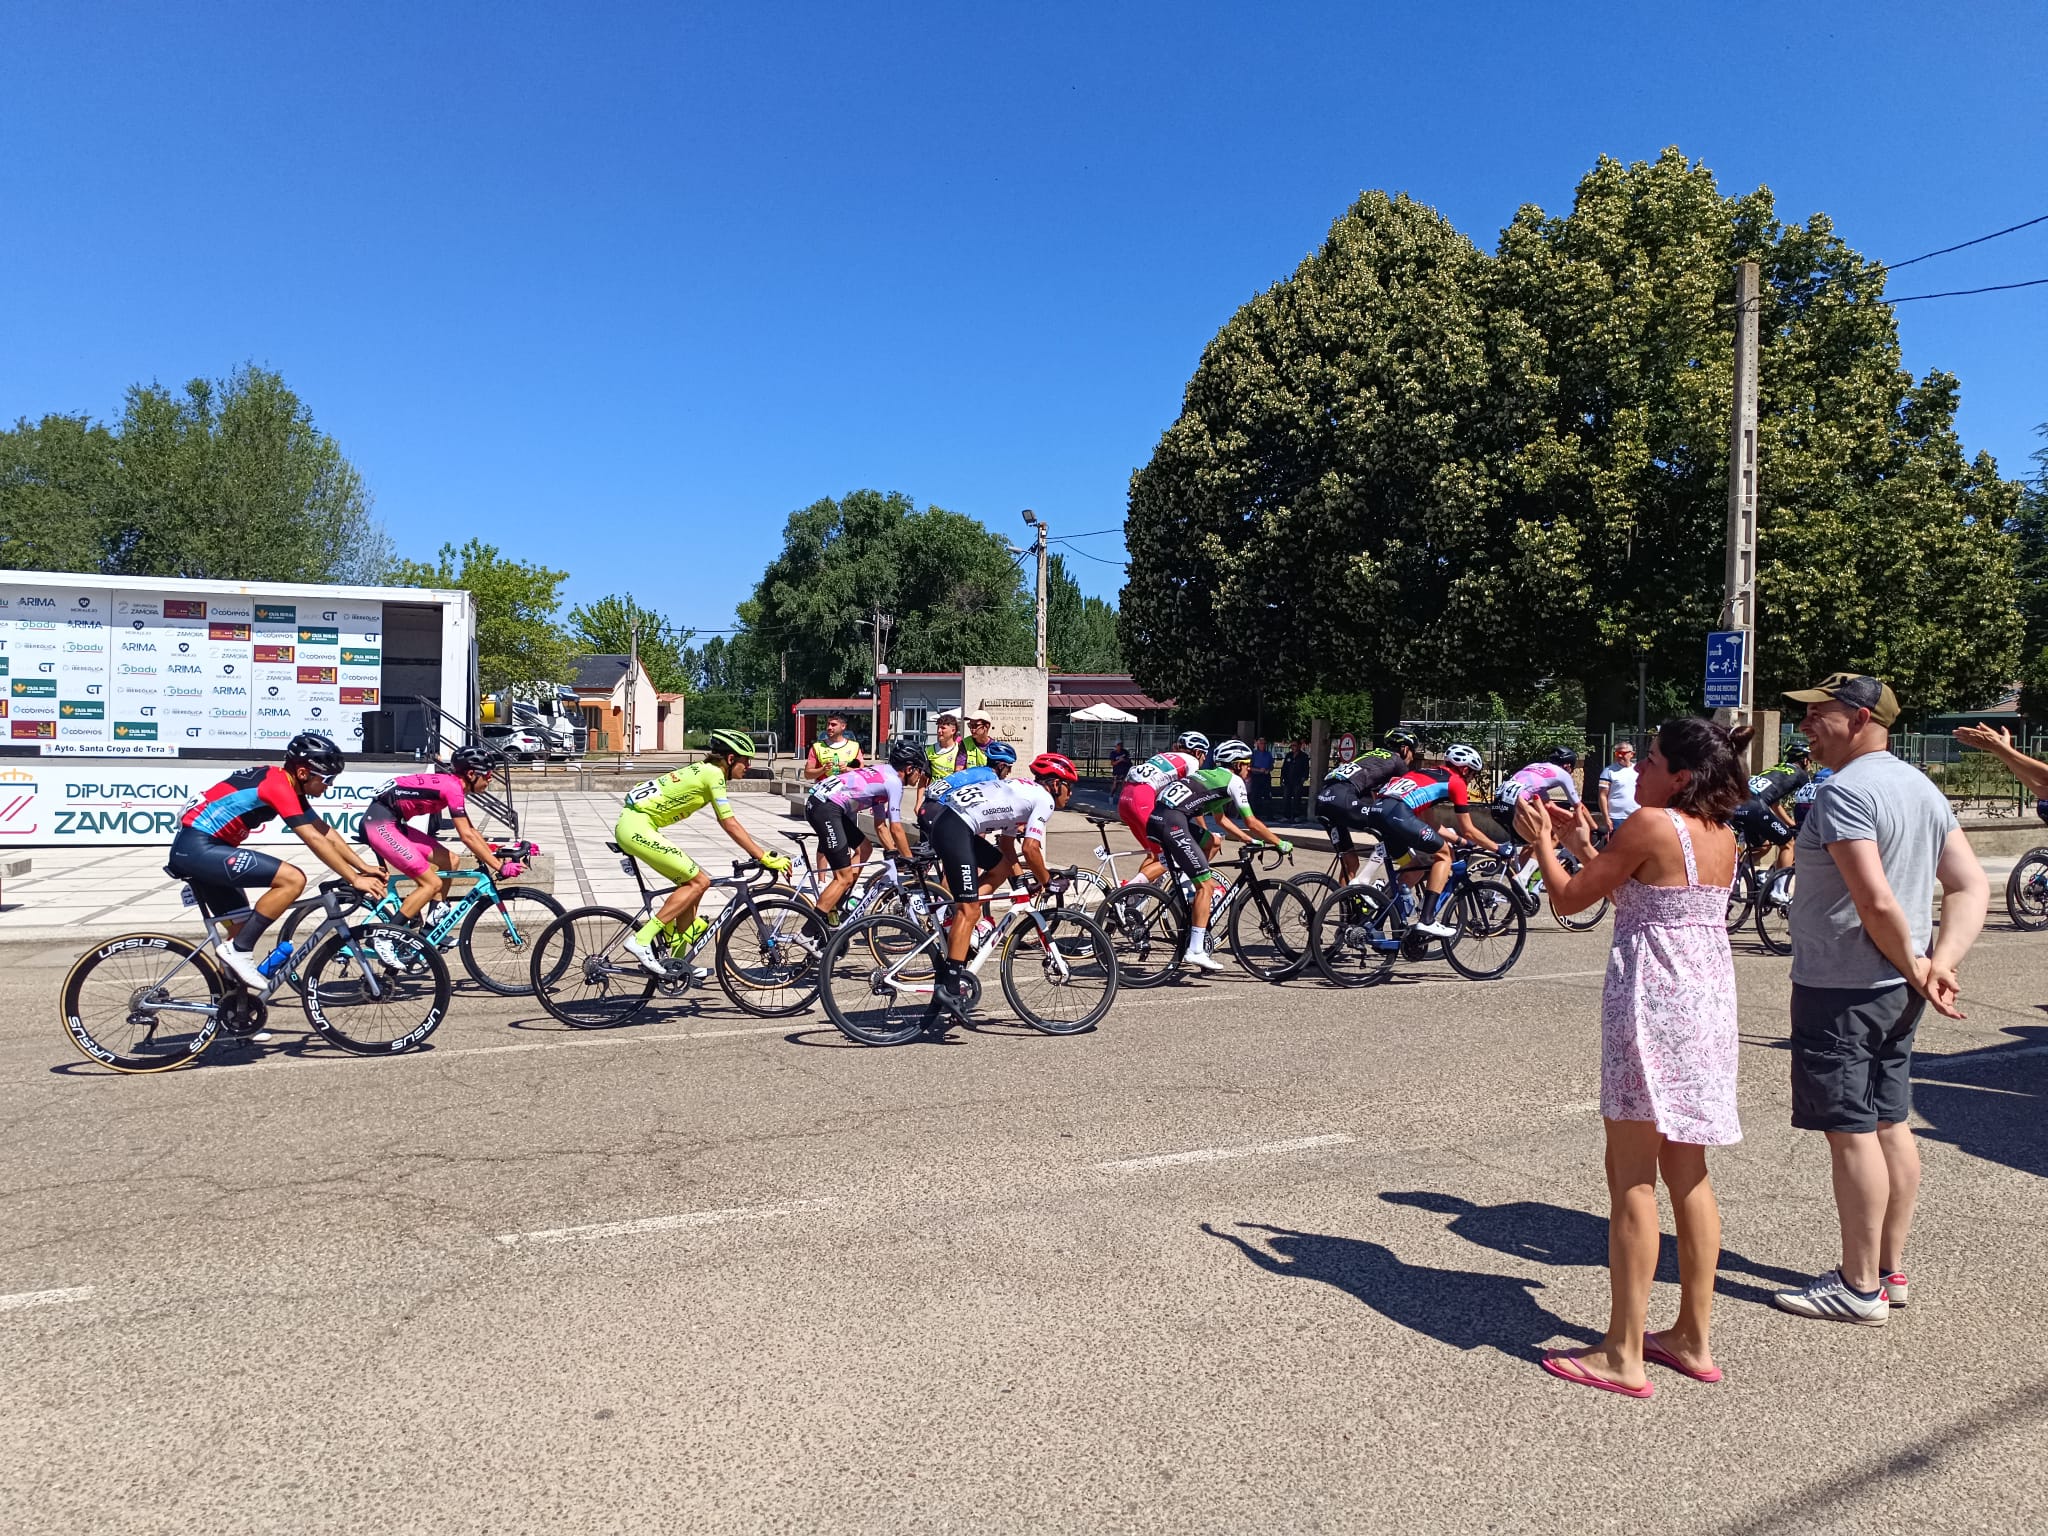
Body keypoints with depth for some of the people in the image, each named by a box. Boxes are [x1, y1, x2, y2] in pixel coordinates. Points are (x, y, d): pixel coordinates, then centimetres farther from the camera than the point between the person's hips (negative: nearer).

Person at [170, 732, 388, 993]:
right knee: (293, 879, -20)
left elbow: (328, 833, 13)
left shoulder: (292, 787, 11)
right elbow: (315, 841, -21)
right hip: (198, 847, -11)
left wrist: (365, 868, 7)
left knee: (243, 927, 15)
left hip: (190, 850, 11)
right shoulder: (278, 785, -18)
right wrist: (355, 880, -18)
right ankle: (238, 951, -12)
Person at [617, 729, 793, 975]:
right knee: (699, 882, -8)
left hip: (631, 825, 10)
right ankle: (641, 940, -10)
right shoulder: (713, 774, -11)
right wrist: (765, 858, -12)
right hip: (637, 828, -10)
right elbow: (730, 826, -14)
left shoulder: (704, 770, 16)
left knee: (691, 881, 13)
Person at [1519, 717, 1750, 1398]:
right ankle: (1693, 1338, 25)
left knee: (1632, 1177, -1)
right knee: (1687, 1174, 16)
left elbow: (1569, 899, -7)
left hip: (1650, 1005, -8)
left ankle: (1624, 1355, 5)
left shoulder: (1650, 824, -15)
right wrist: (1582, 839, 21)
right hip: (1709, 1004, 8)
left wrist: (1542, 841, 9)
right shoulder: (1723, 838, 9)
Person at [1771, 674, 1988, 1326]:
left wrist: (1913, 967, -10)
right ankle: (1890, 1271, 26)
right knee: (1889, 1125, 15)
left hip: (1840, 989, -10)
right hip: (1895, 992, 10)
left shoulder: (1845, 792, -19)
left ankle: (1859, 1288, 7)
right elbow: (1972, 887, 9)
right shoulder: (1923, 788, 12)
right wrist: (1941, 962, -2)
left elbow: (1877, 902, -25)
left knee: (1851, 1133, -2)